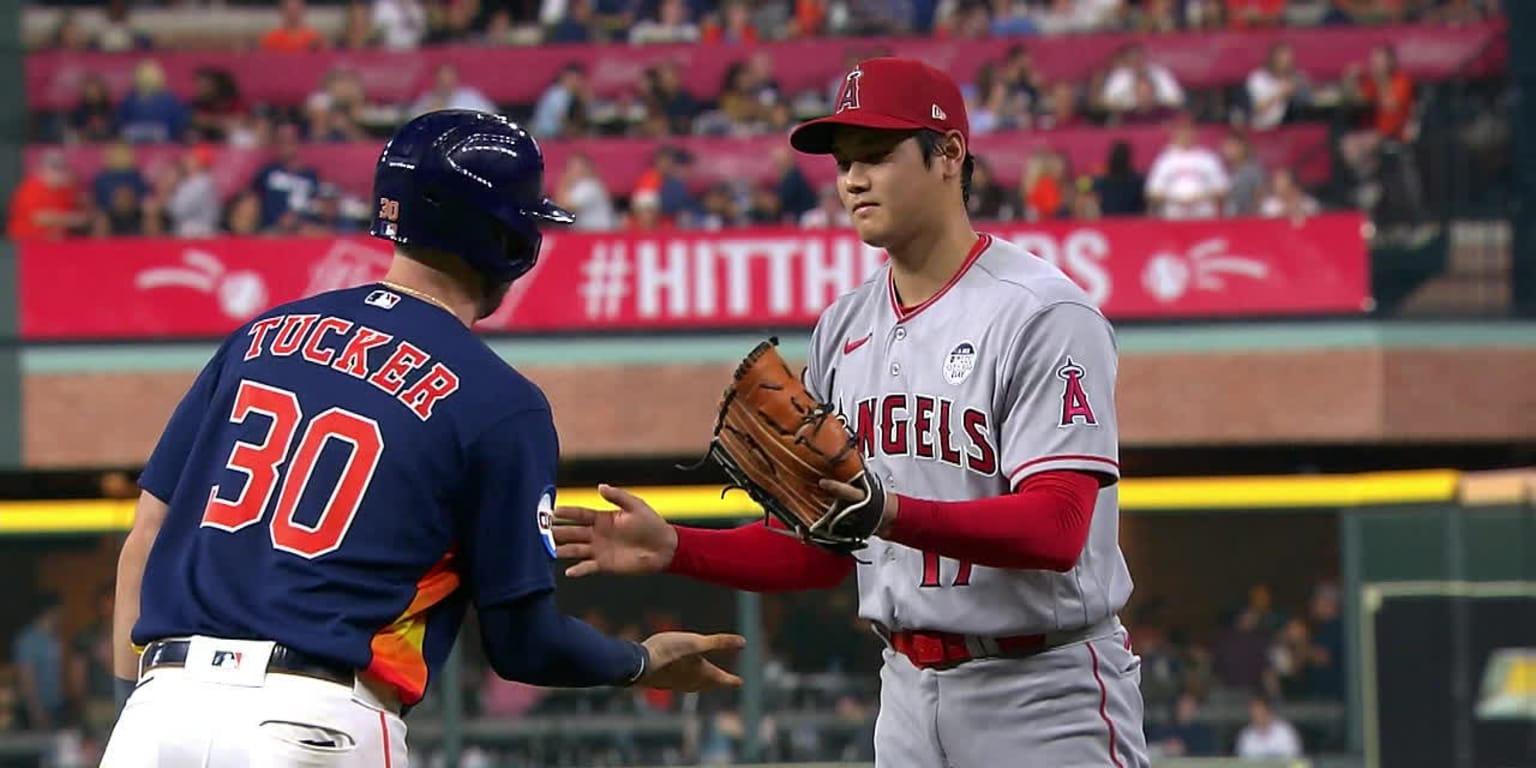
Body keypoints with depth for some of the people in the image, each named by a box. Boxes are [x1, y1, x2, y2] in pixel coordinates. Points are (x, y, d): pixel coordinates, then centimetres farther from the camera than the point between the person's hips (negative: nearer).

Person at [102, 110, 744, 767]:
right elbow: (524, 641, 4)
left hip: (161, 700, 5)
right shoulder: (499, 403, 2)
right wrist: (646, 663, 23)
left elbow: (146, 535, 14)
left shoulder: (261, 335, 16)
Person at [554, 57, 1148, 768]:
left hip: (1042, 697, -7)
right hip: (908, 690, 7)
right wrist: (671, 548, -1)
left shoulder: (1041, 314, -12)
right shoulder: (844, 328, 12)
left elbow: (1056, 529, -23)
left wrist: (895, 515, -35)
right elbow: (822, 551, 13)